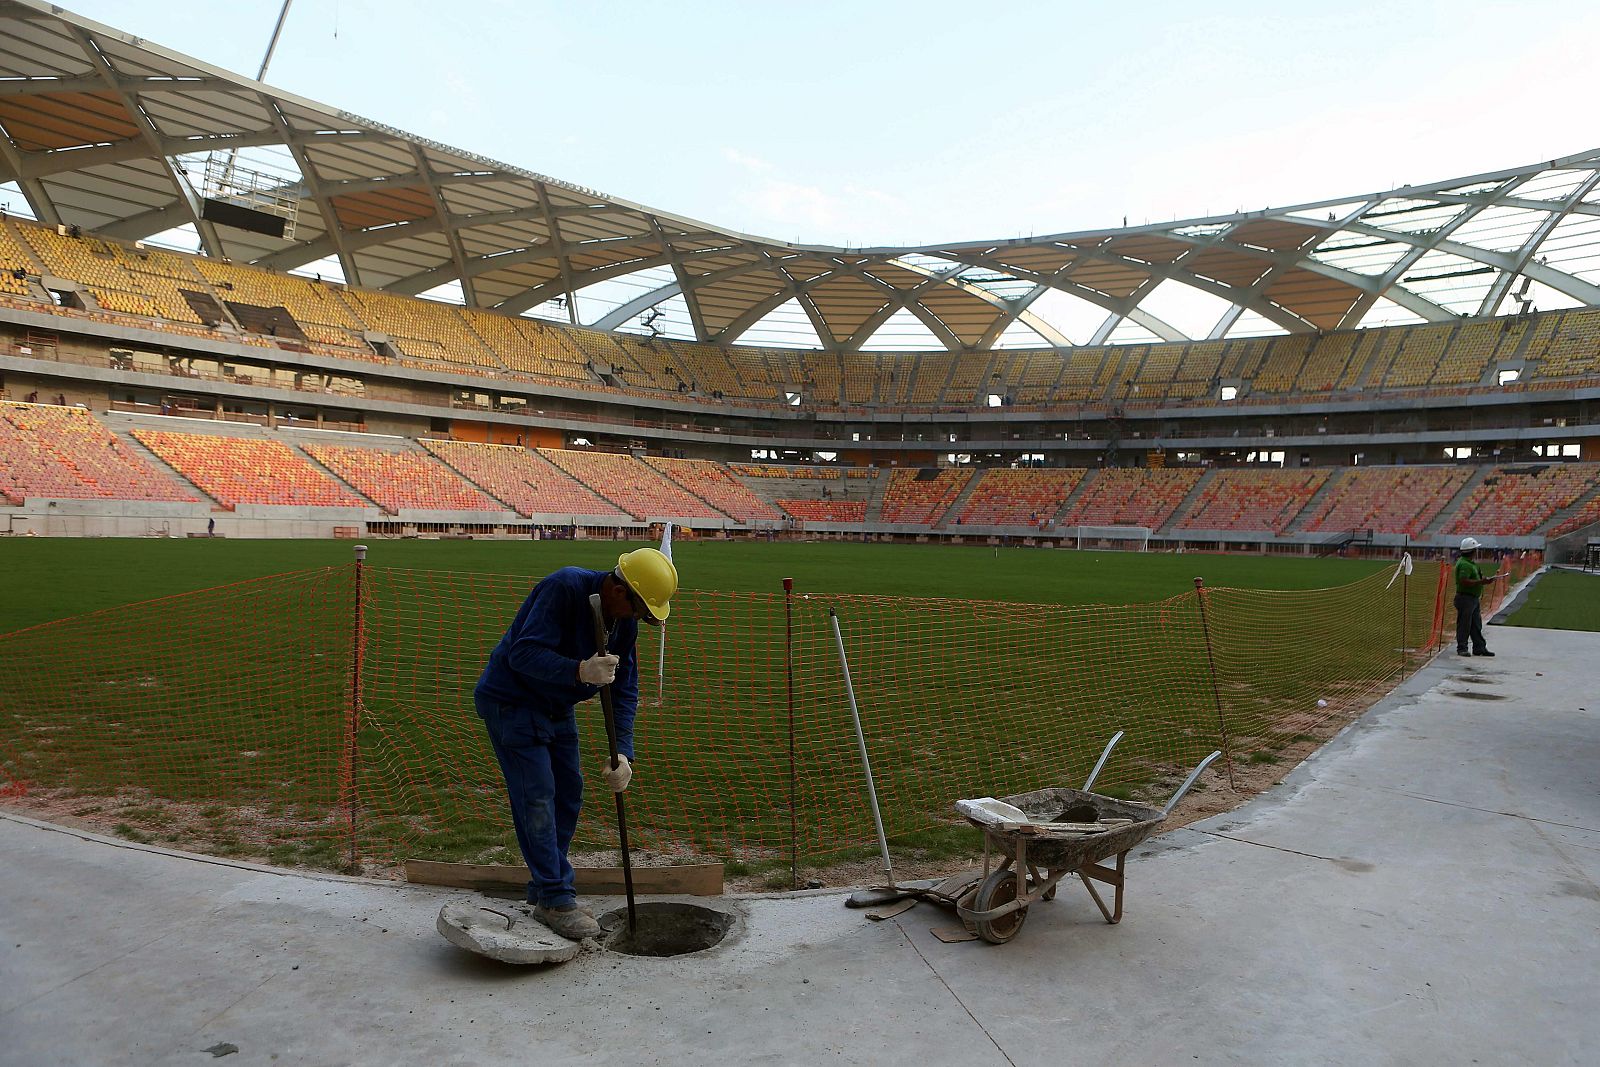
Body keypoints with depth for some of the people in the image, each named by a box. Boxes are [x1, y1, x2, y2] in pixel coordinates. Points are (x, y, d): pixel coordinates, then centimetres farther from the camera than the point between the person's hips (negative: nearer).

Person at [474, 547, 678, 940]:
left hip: (557, 707, 8)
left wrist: (623, 752, -10)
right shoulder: (565, 588, -28)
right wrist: (580, 671, -46)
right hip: (511, 700, -8)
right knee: (537, 797, -10)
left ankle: (546, 890, 24)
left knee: (568, 793, 11)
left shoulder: (625, 619, -4)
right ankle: (554, 900, -1)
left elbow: (625, 688, -1)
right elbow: (523, 652, -33)